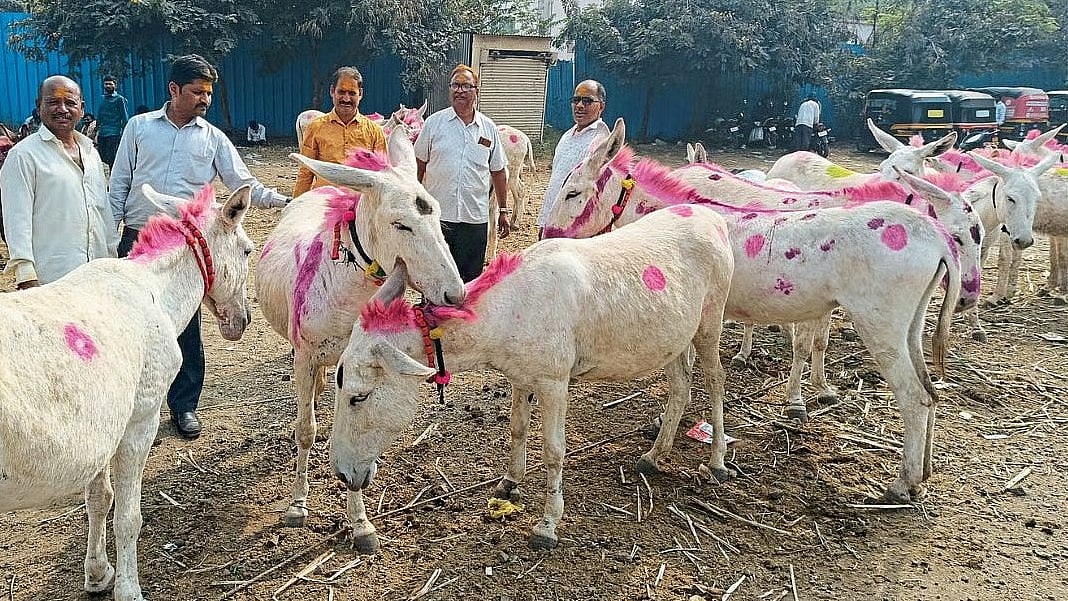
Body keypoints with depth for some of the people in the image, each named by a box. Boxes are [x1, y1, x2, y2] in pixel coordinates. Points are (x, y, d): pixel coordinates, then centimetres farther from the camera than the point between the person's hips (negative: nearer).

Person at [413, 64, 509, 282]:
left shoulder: (489, 128, 7)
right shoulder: (434, 122, 2)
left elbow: (498, 172, 12)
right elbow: (419, 165, 6)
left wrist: (503, 210, 11)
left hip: (475, 218, 1)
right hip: (437, 215, -1)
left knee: (471, 279, 7)